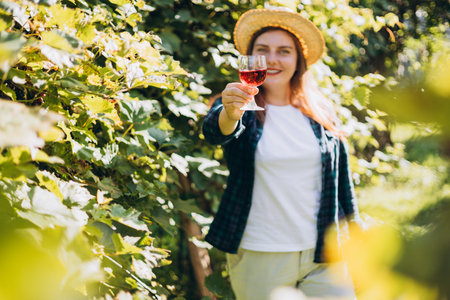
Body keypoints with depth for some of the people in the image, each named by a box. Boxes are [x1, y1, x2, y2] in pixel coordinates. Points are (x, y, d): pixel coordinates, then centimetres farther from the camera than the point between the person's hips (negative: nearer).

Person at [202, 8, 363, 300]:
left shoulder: (322, 113, 7)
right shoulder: (238, 107, -1)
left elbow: (342, 177, 13)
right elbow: (215, 131, -23)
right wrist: (230, 114, -45)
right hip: (258, 258, -2)